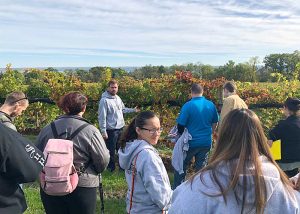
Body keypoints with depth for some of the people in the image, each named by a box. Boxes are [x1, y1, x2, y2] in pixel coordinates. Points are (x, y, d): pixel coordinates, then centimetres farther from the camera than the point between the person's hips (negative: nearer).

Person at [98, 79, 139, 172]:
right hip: (111, 130, -8)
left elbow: (123, 109, 20)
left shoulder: (118, 98, 8)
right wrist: (103, 131, -20)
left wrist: (133, 110, 10)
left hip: (121, 128, 8)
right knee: (111, 150, 5)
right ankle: (111, 168, 20)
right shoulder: (104, 100, -16)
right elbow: (102, 117, -18)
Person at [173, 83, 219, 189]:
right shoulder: (211, 105, -1)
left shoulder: (188, 106, -15)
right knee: (201, 168, 15)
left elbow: (180, 125, -13)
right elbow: (215, 123, 11)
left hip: (191, 142, -4)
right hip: (206, 142, 4)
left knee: (181, 168, 10)